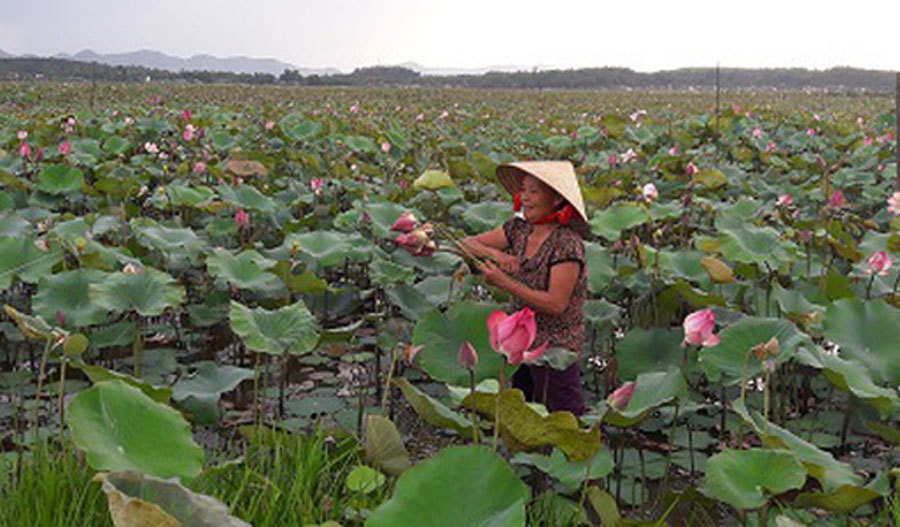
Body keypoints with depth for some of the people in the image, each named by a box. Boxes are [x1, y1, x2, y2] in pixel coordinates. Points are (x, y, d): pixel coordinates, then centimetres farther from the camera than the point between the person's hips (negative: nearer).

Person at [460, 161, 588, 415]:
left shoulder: (567, 244, -17)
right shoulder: (518, 228, 4)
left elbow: (556, 304, -22)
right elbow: (468, 243, 5)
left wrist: (504, 282, -25)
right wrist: (496, 254, -15)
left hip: (555, 349, -7)